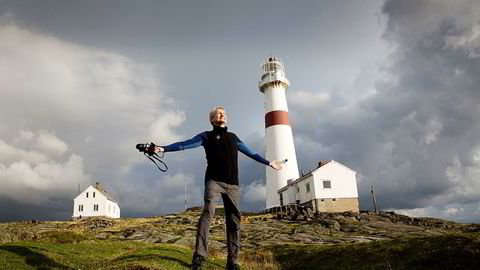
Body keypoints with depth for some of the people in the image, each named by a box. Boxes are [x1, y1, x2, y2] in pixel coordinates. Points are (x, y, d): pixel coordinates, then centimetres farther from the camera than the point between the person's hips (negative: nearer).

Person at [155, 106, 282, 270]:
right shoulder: (207, 136, 12)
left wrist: (269, 162, 37)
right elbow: (184, 144, 2)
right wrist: (163, 148, -10)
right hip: (214, 181, -4)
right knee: (208, 213, -22)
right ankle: (199, 257, -24)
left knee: (234, 220, -1)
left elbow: (250, 152, 32)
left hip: (232, 184, 4)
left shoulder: (233, 137, 24)